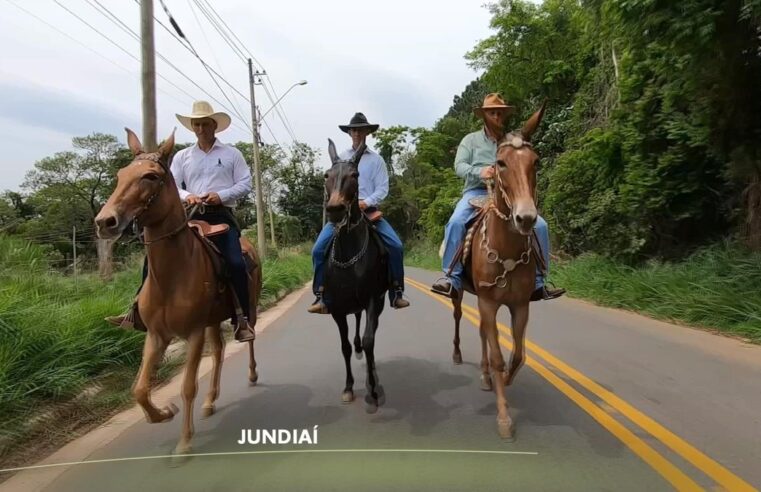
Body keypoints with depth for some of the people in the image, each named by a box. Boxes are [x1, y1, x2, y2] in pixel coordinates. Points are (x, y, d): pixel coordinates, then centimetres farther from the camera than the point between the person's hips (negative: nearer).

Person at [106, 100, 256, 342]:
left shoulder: (232, 154, 9)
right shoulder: (182, 156, 15)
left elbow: (245, 184, 3)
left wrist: (221, 195, -13)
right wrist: (187, 196, -15)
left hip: (221, 215, -3)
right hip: (191, 215, 4)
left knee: (235, 263, -23)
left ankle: (244, 318, -13)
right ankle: (139, 309, 2)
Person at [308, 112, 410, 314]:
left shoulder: (376, 159, 8)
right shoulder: (340, 158, 11)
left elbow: (383, 188, 1)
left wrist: (367, 202, -16)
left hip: (369, 210, 0)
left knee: (396, 246, -17)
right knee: (318, 249, -17)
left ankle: (396, 293, -3)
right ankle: (321, 297, -10)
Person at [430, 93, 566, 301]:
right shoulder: (471, 140, 12)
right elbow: (459, 165, -1)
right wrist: (479, 172, -21)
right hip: (476, 192, -2)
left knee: (540, 225, -13)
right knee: (456, 222, -32)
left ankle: (537, 282, -1)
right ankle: (452, 279, -25)